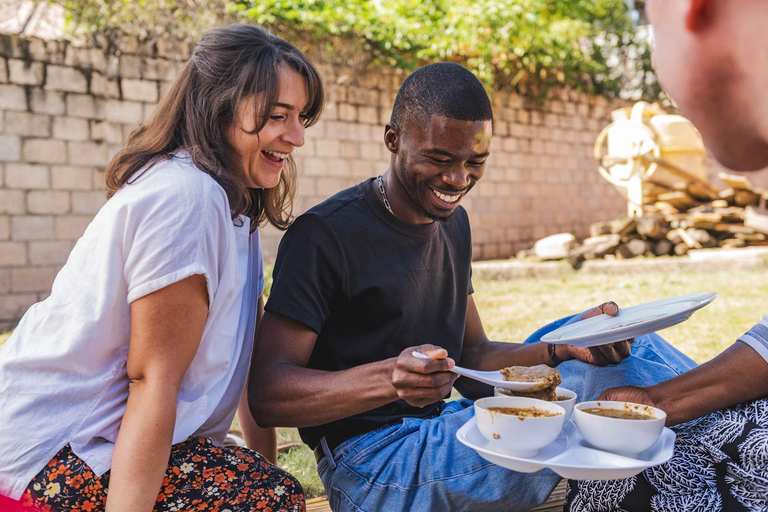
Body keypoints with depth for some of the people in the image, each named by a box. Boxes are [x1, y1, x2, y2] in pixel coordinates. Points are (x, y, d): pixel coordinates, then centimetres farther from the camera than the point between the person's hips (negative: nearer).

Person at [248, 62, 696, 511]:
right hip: (372, 464, -7)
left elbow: (471, 359, 13)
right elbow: (266, 395, -20)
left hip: (442, 431, 8)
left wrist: (564, 349, -6)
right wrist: (390, 378, -37)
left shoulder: (453, 223, 12)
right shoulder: (324, 236, -14)